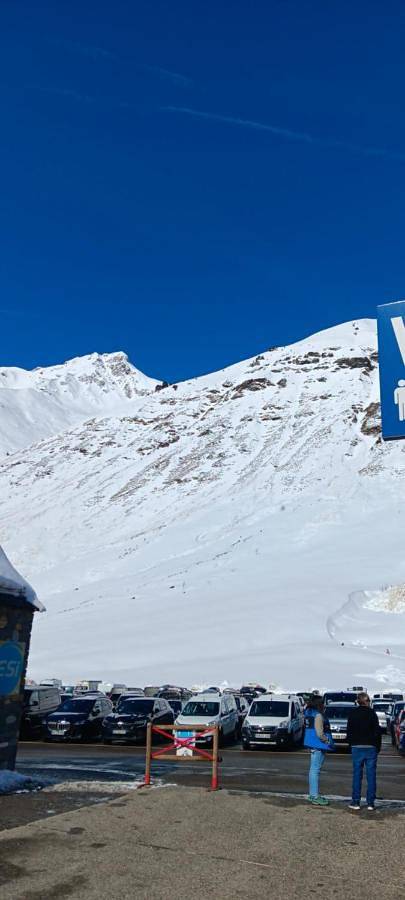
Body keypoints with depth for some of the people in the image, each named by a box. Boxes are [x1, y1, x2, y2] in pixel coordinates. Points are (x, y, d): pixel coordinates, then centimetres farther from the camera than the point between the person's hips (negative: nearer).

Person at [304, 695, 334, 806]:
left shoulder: (310, 713, 13)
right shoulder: (318, 715, -17)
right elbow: (320, 733, -21)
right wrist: (328, 741, -7)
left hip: (313, 745, 10)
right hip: (318, 746, -10)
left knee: (313, 770, 15)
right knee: (315, 770, -7)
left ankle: (313, 794, 23)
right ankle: (315, 797, -4)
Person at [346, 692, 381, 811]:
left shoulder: (352, 713, 1)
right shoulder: (372, 713, -6)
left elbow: (349, 731, 5)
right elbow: (377, 732, -5)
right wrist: (378, 747, 5)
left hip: (357, 748, 2)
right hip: (371, 748, -1)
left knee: (357, 775, 6)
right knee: (371, 776, 5)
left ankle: (355, 802, 7)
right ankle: (370, 803, 7)